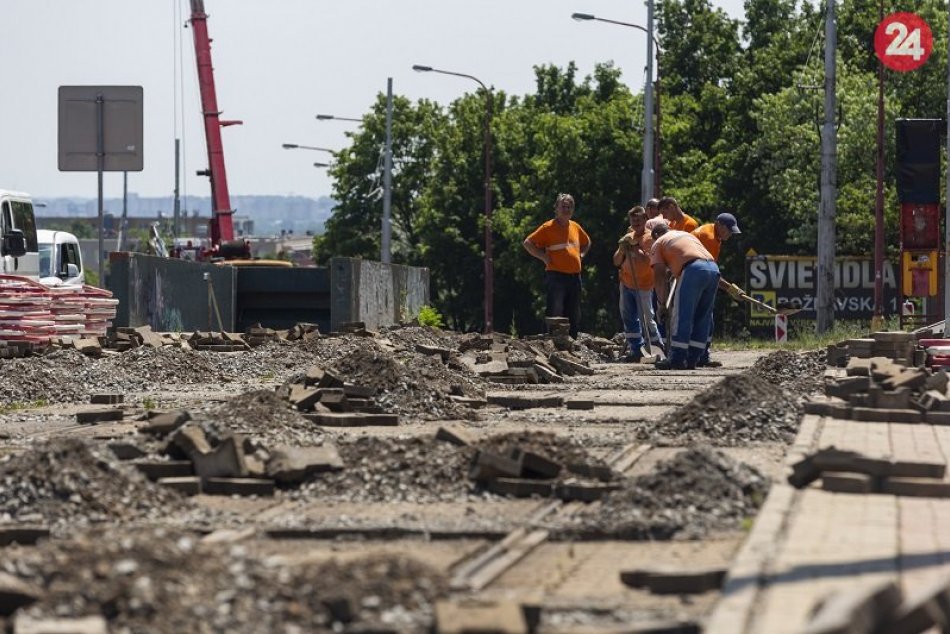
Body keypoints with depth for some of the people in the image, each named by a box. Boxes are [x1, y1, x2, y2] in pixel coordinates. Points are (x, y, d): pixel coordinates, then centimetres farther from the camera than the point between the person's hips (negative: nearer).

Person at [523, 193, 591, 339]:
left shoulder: (575, 227, 13)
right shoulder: (548, 227, -4)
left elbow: (587, 242, 33)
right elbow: (527, 243, -5)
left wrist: (581, 255, 16)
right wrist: (543, 257, -9)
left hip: (574, 276, 6)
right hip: (556, 276, -6)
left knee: (574, 317, 9)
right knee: (555, 315, -12)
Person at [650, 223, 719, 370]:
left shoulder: (658, 243, 19)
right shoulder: (688, 235, 37)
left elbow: (659, 276, 9)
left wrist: (662, 303, 12)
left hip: (693, 269, -6)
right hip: (713, 268, 6)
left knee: (682, 316, -1)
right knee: (702, 317, 12)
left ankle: (677, 360, -3)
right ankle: (692, 360, 14)